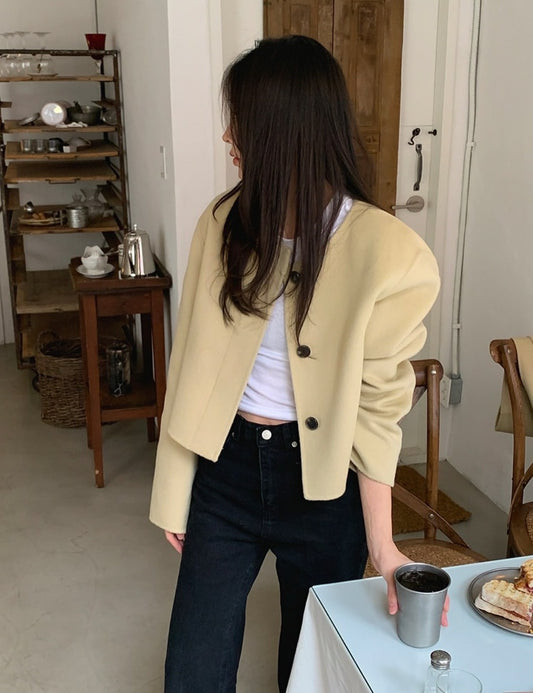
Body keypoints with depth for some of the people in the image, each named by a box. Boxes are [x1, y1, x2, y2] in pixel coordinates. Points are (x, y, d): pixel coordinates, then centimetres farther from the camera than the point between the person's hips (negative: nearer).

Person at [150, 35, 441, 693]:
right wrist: (174, 494, 4)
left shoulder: (389, 252, -17)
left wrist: (380, 544, -10)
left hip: (322, 484, -2)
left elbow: (376, 404, -10)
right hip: (225, 466, 3)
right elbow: (192, 361, 0)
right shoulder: (223, 223, -5)